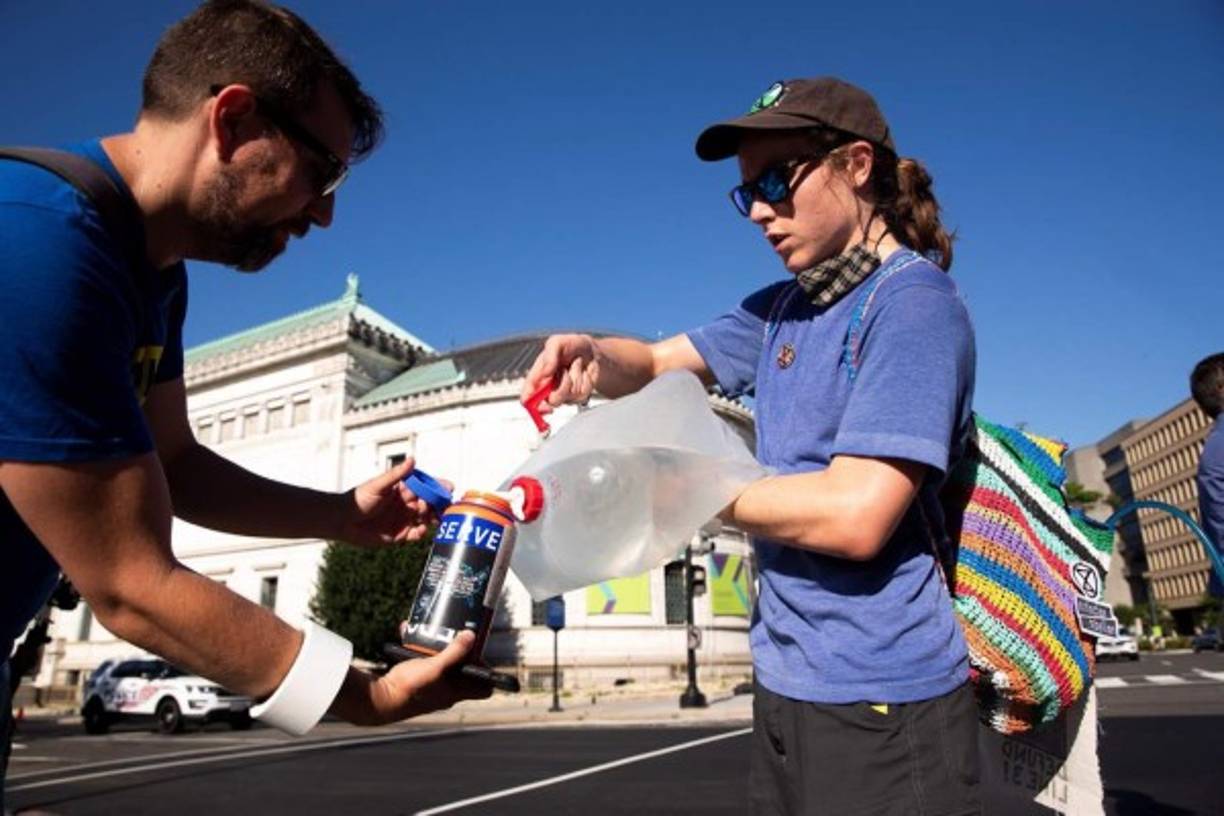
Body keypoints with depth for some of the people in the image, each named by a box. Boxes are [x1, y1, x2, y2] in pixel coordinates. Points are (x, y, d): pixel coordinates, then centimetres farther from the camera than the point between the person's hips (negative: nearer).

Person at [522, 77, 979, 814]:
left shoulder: (914, 302, -15)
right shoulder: (783, 308, 9)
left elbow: (856, 514, -24)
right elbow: (655, 364, 12)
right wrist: (593, 356, -11)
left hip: (881, 702, -7)